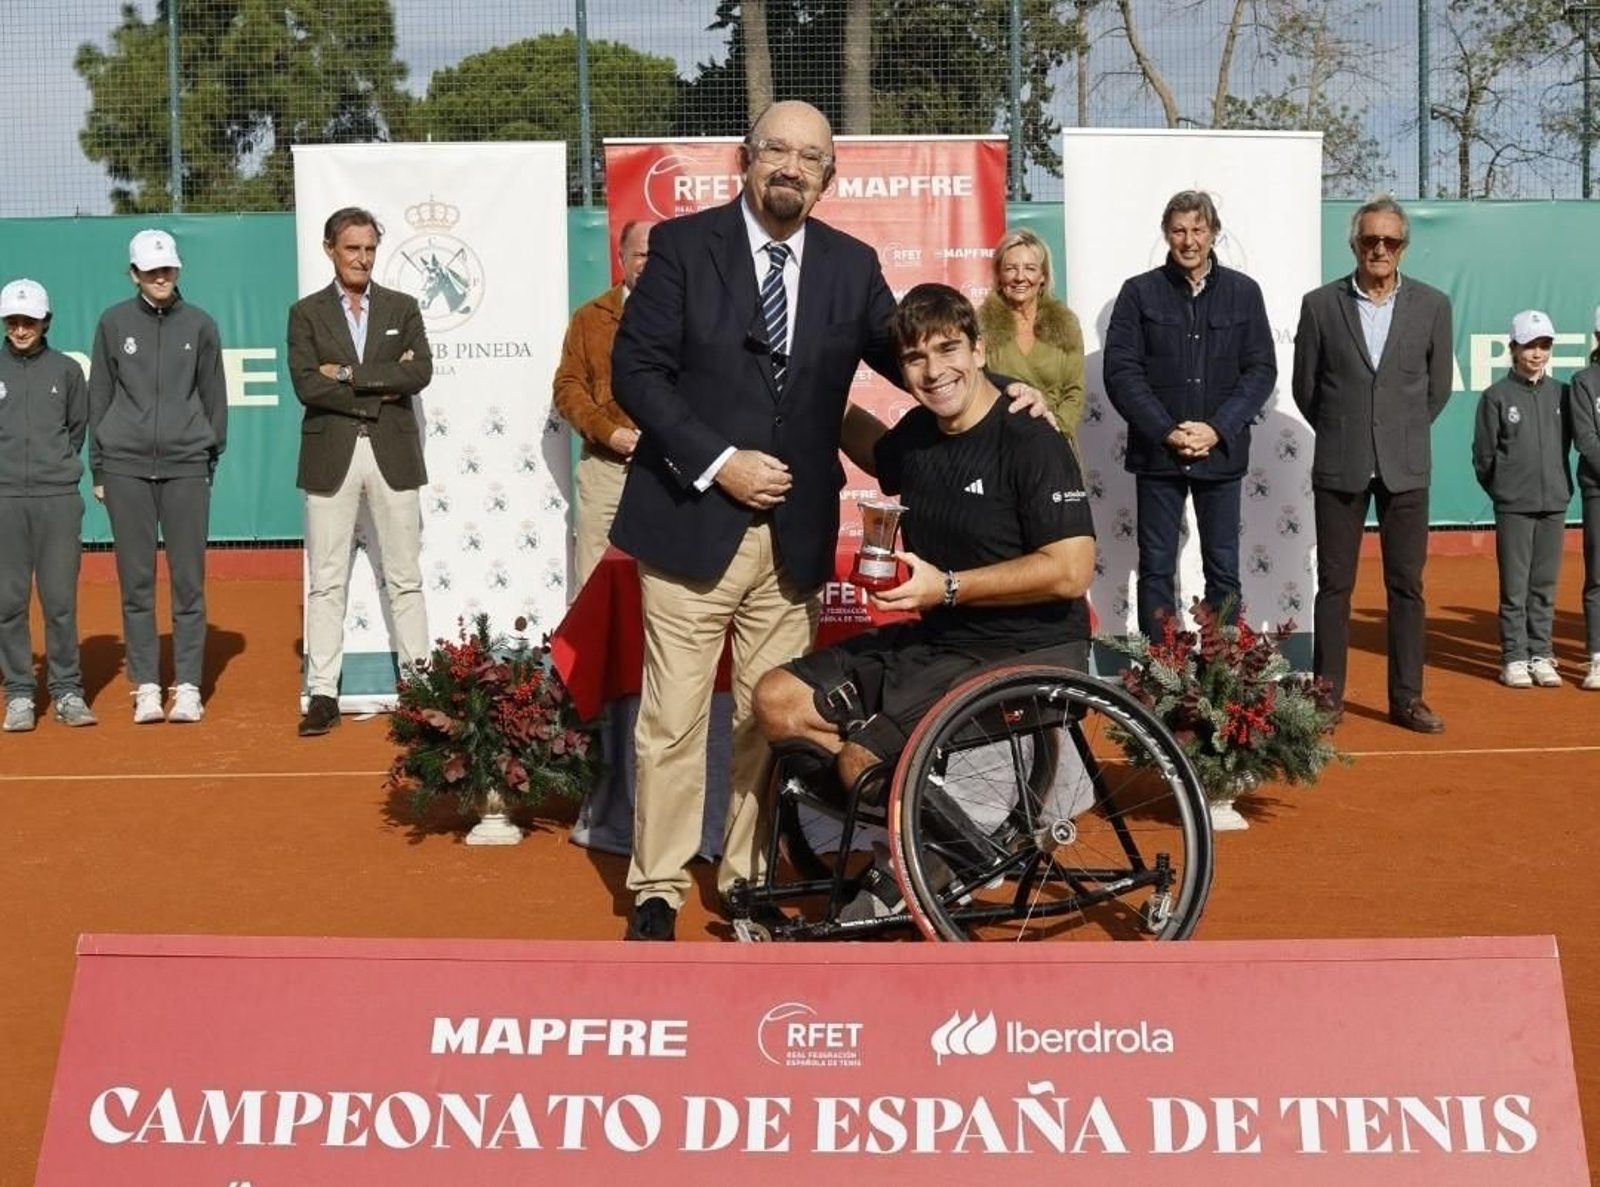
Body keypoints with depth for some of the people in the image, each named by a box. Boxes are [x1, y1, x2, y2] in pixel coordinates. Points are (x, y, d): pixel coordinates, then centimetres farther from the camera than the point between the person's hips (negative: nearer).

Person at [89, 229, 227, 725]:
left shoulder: (199, 325, 7)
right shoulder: (114, 323, 7)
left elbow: (214, 396, 11)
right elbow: (99, 397, 10)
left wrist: (210, 457, 5)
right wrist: (98, 470, 7)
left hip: (185, 465, 0)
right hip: (126, 465, 0)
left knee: (189, 578, -1)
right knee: (136, 579, 2)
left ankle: (188, 687, 5)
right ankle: (146, 688, 7)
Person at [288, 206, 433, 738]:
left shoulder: (402, 308, 10)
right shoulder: (306, 313, 6)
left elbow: (420, 372, -5)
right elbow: (307, 384, -7)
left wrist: (351, 375, -9)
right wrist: (382, 388, -8)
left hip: (393, 454, 1)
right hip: (331, 457, -1)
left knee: (405, 578, 5)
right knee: (326, 583, 1)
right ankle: (323, 694, 4)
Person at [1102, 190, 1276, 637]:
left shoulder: (1243, 292, 6)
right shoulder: (1140, 293, 2)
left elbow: (1262, 369, 3)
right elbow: (1121, 371, -3)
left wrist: (1217, 429, -10)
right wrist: (1166, 432, -12)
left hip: (1221, 452, 1)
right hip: (1157, 452, -1)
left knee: (1224, 570, 6)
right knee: (1156, 569, 3)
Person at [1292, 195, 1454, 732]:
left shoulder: (1432, 305, 2)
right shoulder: (1320, 304, 0)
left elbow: (1438, 386, 11)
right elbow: (1304, 386, 7)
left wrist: (1405, 433, 11)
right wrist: (1340, 433, 9)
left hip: (1405, 466, 1)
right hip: (1339, 466, -1)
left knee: (1407, 584, 4)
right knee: (1334, 583, 3)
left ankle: (1407, 698, 11)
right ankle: (1328, 696, 10)